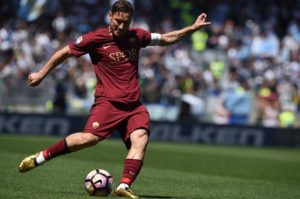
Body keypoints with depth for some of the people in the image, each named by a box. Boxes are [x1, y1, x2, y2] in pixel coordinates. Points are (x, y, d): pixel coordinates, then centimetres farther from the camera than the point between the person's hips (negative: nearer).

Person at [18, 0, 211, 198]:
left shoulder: (137, 36, 10)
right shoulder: (96, 38, -4)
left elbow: (166, 39, 25)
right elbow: (65, 52, 6)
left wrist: (192, 28, 18)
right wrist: (41, 74, 10)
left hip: (134, 105, 5)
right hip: (108, 102, -5)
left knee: (141, 138, -21)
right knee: (89, 138, -24)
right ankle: (41, 157, -10)